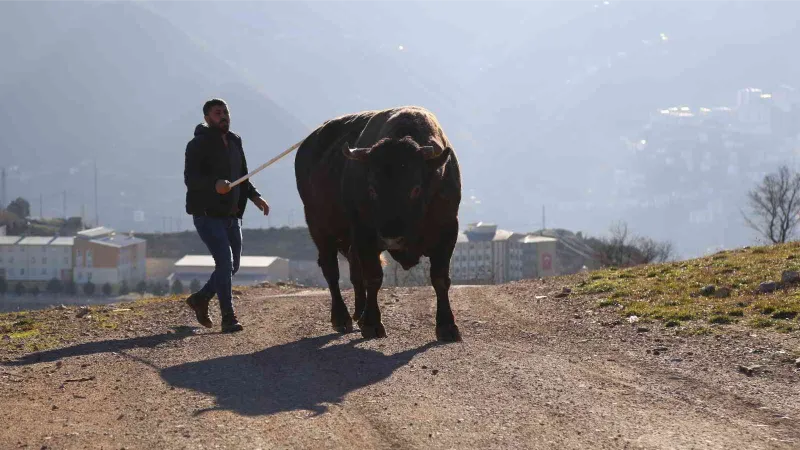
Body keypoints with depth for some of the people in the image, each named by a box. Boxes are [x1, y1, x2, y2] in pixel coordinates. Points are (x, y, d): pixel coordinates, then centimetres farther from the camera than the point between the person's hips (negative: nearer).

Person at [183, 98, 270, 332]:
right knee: (224, 261, -16)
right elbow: (190, 177, -22)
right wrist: (215, 184, -40)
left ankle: (200, 298, 31)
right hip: (207, 214, -8)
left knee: (232, 265, 12)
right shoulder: (199, 144, -11)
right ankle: (228, 318, -11)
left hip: (231, 215, 8)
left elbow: (242, 177, 22)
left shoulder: (234, 142, 13)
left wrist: (255, 196, 4)